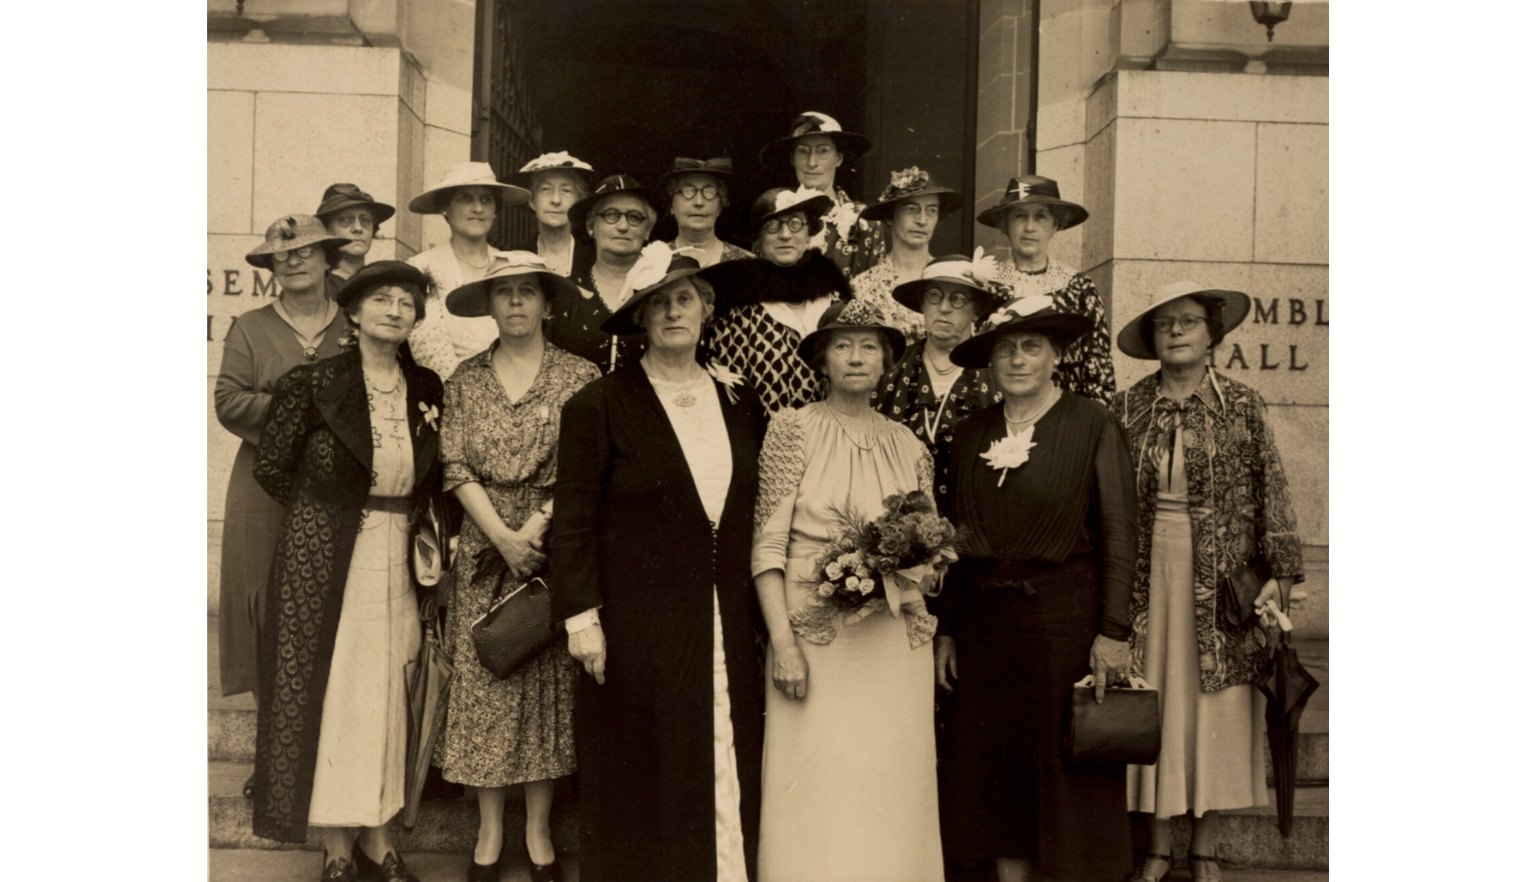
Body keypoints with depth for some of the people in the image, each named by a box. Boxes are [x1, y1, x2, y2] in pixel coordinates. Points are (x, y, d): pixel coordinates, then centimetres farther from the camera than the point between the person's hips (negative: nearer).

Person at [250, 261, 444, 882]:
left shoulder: (427, 389, 6)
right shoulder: (314, 384, -5)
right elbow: (272, 467, 1)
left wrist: (409, 519, 4)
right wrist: (328, 511, 5)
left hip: (399, 557, 3)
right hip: (323, 557, -3)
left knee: (387, 694, 5)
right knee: (329, 691, 1)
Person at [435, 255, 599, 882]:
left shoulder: (579, 376, 0)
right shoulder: (465, 380, 7)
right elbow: (456, 468, 0)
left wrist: (537, 526, -14)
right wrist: (502, 536, -12)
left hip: (557, 542, -1)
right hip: (484, 544, 1)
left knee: (552, 680, 3)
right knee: (484, 680, 2)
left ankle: (539, 830, 15)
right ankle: (489, 831, 14)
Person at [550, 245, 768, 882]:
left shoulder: (740, 403, 9)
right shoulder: (599, 405, -5)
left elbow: (751, 514, 14)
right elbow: (574, 521, -6)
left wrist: (767, 620, 11)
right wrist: (582, 616, -11)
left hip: (727, 629, 4)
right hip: (637, 629, -4)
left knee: (728, 778, 7)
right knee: (642, 784, 5)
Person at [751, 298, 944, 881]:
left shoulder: (910, 446, 10)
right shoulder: (793, 428, -1)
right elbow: (767, 544, -6)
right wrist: (783, 644, -14)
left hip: (894, 642, 3)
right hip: (817, 636, -3)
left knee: (890, 791, 4)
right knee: (815, 794, -3)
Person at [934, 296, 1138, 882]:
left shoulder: (1092, 425, -4)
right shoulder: (971, 434, 8)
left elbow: (1118, 533, -6)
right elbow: (958, 540, 10)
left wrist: (1113, 631, -11)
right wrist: (946, 630, 8)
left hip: (1065, 618, -4)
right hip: (985, 619, 4)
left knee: (1068, 774, 2)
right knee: (995, 770, 8)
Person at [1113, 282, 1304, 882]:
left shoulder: (1242, 406, 1)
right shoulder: (1128, 409, 3)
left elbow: (1270, 493, 1)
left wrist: (1281, 572, -6)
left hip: (1222, 579, -1)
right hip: (1148, 578, 1)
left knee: (1218, 708, 3)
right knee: (1153, 703, 4)